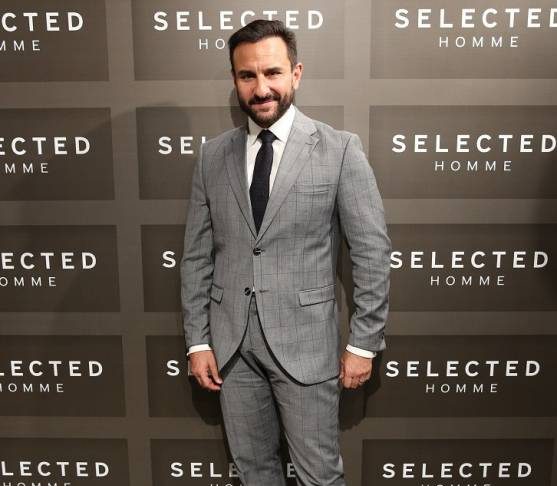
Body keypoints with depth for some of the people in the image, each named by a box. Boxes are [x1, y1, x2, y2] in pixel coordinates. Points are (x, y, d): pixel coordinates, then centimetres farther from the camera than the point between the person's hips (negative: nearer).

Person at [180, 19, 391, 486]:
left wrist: (364, 342, -6)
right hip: (231, 343, 4)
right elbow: (197, 256, 5)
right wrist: (197, 340, 3)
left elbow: (373, 252, -6)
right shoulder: (212, 155, 3)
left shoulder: (340, 149, -7)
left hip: (305, 341, -3)